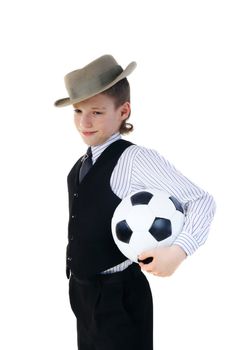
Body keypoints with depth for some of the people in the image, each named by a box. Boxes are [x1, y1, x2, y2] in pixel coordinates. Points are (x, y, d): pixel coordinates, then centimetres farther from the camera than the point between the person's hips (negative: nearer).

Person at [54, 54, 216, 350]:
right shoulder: (80, 166, 6)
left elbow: (202, 202, -18)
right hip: (80, 291, 7)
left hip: (117, 295, -7)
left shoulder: (136, 159, -17)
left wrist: (178, 250, -30)